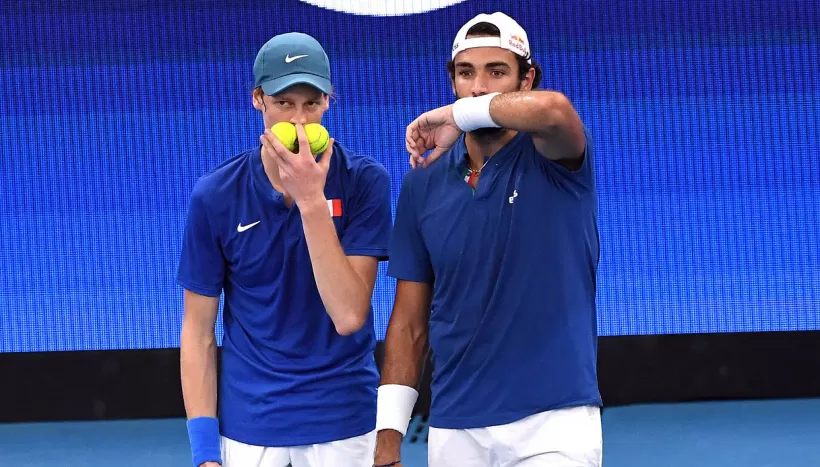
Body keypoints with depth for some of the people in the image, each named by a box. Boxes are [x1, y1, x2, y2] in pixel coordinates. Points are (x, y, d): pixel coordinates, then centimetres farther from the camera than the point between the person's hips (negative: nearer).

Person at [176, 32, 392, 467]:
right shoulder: (215, 195, -7)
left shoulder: (364, 182, -9)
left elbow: (349, 316, -18)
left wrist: (311, 202, -24)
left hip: (343, 419, 0)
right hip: (247, 425, 0)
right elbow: (199, 332, -2)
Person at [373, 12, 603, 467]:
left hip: (554, 420, -4)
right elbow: (410, 322, 9)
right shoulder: (422, 182, 6)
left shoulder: (553, 160, -4)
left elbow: (553, 109, -30)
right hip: (454, 429, 4)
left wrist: (456, 115, -14)